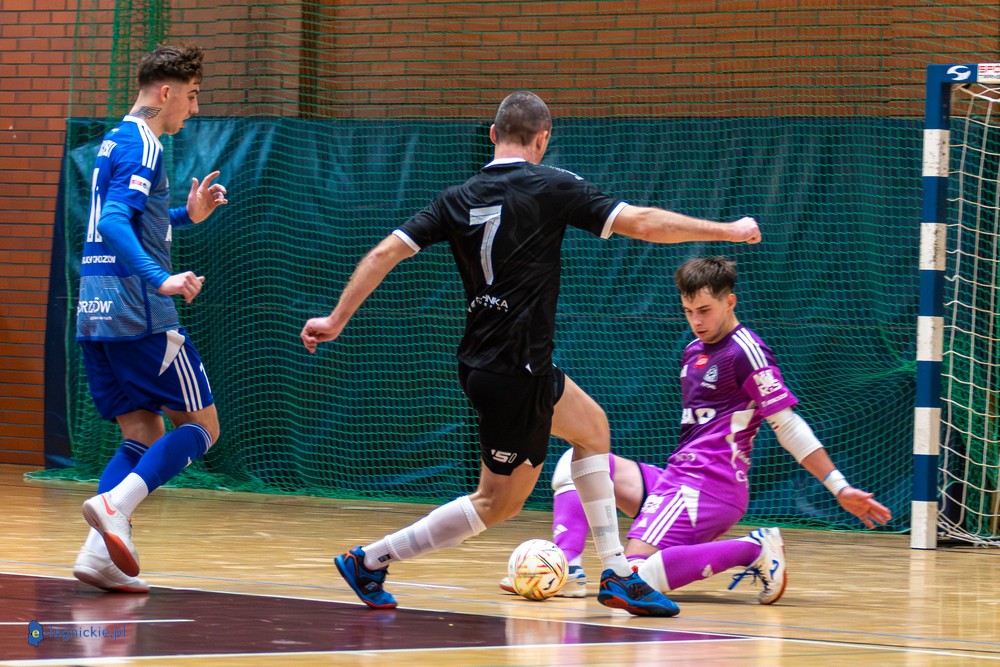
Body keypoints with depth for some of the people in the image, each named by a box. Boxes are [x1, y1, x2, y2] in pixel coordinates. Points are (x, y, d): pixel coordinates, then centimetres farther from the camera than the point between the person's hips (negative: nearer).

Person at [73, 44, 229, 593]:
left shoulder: (115, 142, 19)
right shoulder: (142, 146, -10)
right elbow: (114, 223, -24)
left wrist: (187, 215, 29)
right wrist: (161, 280, -34)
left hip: (95, 317, 9)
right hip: (139, 317, -9)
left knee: (142, 436, 10)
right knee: (201, 425, 0)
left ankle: (99, 551, -8)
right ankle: (114, 505, -21)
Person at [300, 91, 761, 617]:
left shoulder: (458, 199, 6)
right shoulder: (550, 187, -10)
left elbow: (387, 251, 0)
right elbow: (642, 223, -13)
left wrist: (337, 319, 5)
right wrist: (728, 231, -3)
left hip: (482, 361, 8)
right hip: (515, 372, -8)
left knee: (592, 426, 24)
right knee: (498, 503, 3)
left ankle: (616, 574, 24)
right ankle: (370, 561, 4)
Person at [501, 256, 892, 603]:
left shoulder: (746, 351, -10)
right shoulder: (694, 351, 18)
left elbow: (789, 426, -10)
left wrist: (840, 488, -14)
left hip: (710, 487, -9)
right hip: (675, 479, 9)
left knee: (636, 574, -27)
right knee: (576, 461, 5)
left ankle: (753, 550, -17)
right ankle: (567, 570, -14)